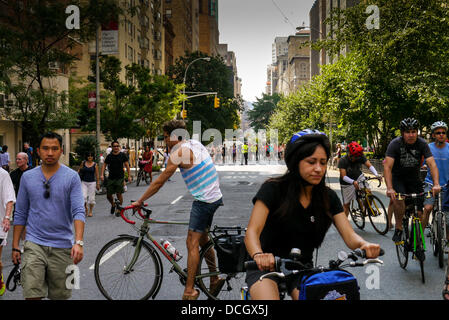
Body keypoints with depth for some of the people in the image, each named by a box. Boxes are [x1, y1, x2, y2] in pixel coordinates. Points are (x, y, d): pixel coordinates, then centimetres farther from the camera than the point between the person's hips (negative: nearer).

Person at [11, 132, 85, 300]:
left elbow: (78, 211, -11)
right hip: (34, 244, 1)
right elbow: (20, 214, 11)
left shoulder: (71, 177, -3)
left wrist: (78, 242, -25)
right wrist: (15, 246, 7)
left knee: (59, 295, 9)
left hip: (62, 247, -1)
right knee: (32, 295, -10)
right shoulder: (27, 177, 6)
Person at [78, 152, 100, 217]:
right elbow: (79, 170, 17)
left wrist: (98, 184, 3)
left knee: (91, 198, 3)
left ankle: (90, 211, 19)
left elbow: (97, 175, 3)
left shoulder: (95, 164, -1)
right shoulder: (83, 163, 3)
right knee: (83, 196, -10)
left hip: (92, 182, -1)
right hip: (84, 182, 1)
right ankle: (86, 208, 15)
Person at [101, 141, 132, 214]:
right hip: (111, 178, 2)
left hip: (120, 178, -2)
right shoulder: (109, 156, 6)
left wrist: (129, 176, -3)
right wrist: (102, 174, -4)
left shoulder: (122, 155, 2)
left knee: (119, 194, -9)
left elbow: (127, 166, 3)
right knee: (108, 195, 4)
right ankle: (113, 205, 32)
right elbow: (104, 165, 10)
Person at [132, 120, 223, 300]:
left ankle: (189, 290, -6)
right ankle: (215, 279, 27)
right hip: (215, 197, 9)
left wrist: (140, 201, -6)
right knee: (202, 239, 20)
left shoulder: (179, 152, -14)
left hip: (203, 201, -9)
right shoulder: (195, 144, 11)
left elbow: (160, 181, -12)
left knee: (192, 243, -7)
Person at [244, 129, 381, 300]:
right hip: (267, 267, -4)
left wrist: (364, 245, -32)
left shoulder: (328, 197, 0)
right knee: (269, 297, -31)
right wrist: (259, 255, -45)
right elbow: (252, 232, -22)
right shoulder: (273, 188, -13)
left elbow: (349, 236, -8)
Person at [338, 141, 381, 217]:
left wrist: (376, 174, -39)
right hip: (347, 184, -3)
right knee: (346, 205, 2)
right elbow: (344, 177, -30)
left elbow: (369, 165, -21)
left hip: (359, 178, 3)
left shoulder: (361, 157, -15)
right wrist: (353, 182, -47)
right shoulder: (342, 161, -25)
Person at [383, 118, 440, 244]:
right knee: (398, 199, -32)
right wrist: (389, 188, -42)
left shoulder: (422, 144, -15)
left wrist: (436, 184, -39)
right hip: (397, 177, -2)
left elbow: (432, 164, -23)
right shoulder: (395, 144, -21)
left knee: (419, 212, -6)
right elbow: (387, 167, -29)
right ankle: (398, 228, -11)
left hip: (414, 178, 2)